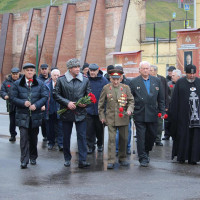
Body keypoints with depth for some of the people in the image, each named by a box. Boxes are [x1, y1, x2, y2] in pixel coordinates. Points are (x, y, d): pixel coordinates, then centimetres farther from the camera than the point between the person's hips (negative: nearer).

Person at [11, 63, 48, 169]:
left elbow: (45, 96, 0)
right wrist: (23, 103, -17)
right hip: (22, 115, -2)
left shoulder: (40, 84, 5)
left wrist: (36, 105, -15)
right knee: (24, 137, -9)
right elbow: (13, 98, 0)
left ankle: (33, 157, 28)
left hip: (35, 114, 2)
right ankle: (24, 161, -7)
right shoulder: (17, 84, 2)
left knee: (33, 137, 12)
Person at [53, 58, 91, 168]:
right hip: (66, 113, 0)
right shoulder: (61, 80, -2)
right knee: (66, 137, 9)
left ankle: (82, 160, -3)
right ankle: (67, 158, 23)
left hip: (80, 113, 1)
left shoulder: (85, 80, 4)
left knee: (82, 136, -5)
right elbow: (56, 94, -1)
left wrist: (86, 102, -10)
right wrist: (67, 103, -13)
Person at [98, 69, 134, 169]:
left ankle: (122, 158, 23)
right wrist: (102, 116, 6)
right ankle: (111, 161, -7)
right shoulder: (106, 88, 1)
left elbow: (131, 100, 8)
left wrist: (129, 109, -11)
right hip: (111, 118, -2)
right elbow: (101, 103, 8)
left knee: (124, 139, 9)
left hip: (123, 118, 2)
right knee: (112, 139, -7)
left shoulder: (126, 88, 3)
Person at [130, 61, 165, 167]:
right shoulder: (134, 82, 2)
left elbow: (161, 98, 12)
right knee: (141, 137, -3)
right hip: (139, 114, -3)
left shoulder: (156, 81, 9)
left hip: (152, 114, 3)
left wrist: (162, 112, 8)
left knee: (152, 135, 10)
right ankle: (143, 158, 4)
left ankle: (146, 152, 34)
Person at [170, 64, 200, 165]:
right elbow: (175, 100, 0)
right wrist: (173, 114, -6)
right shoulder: (180, 82, 1)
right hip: (183, 115, -2)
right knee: (183, 136, 1)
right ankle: (181, 157, 12)